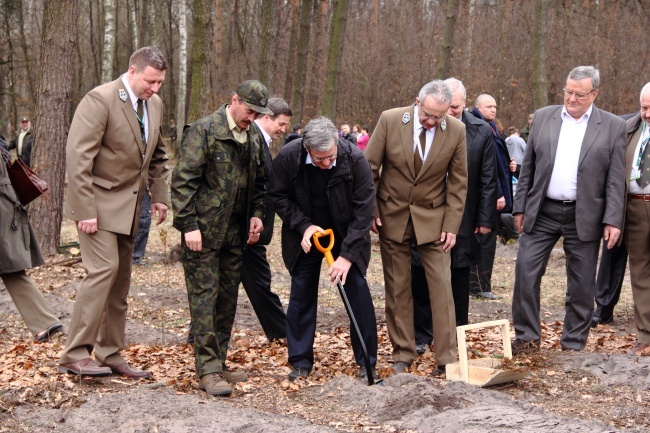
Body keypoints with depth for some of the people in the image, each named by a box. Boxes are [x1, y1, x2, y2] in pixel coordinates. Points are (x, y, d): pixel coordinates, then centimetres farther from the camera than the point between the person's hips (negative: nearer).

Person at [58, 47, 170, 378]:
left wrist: (159, 196, 10)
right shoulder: (100, 100, -16)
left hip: (128, 205, 8)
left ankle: (110, 355, 16)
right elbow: (78, 156, -20)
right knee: (103, 269, -16)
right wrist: (85, 210, -23)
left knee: (120, 279, 8)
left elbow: (158, 155, 21)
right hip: (99, 202, -7)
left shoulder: (154, 104, 8)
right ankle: (75, 354, -10)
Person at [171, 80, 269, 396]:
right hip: (203, 231, -7)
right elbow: (183, 180, -13)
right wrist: (189, 225, -17)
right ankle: (207, 370, -5)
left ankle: (218, 363, 20)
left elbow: (258, 183, 23)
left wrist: (256, 214, 6)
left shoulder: (254, 139, 12)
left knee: (228, 298, 11)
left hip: (235, 232, 7)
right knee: (204, 296, -6)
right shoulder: (204, 130, -9)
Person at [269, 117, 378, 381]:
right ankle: (300, 361, 13)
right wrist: (304, 225, -19)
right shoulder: (287, 158, -22)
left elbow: (364, 210, -22)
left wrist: (347, 254, -25)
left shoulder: (354, 159, -26)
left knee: (357, 290, -4)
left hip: (346, 235, -1)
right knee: (301, 293, 2)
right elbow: (278, 196, -6)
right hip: (305, 234, 1)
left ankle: (367, 361, 7)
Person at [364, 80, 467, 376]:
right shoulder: (390, 120, -11)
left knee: (442, 286, -5)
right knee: (397, 288, 5)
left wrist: (451, 225, -6)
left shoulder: (456, 131, -9)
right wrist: (370, 212, -5)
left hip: (432, 218, 0)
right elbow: (369, 168, -3)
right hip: (392, 215, 0)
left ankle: (447, 358, 2)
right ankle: (402, 354, 15)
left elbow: (458, 182, -1)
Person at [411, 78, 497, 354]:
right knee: (420, 277, 4)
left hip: (463, 220, 1)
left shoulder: (481, 132, 0)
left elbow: (488, 181, 2)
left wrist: (485, 219, -2)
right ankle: (422, 335, 16)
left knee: (459, 280, 9)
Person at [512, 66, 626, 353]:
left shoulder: (613, 126, -1)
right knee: (526, 273, -4)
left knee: (582, 284, 5)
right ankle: (527, 338, 9)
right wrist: (520, 208, 5)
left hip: (584, 217, -1)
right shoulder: (542, 118, 5)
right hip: (542, 212, 2)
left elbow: (616, 180, -3)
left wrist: (613, 220, -9)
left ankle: (573, 345, 18)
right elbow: (527, 168, 8)